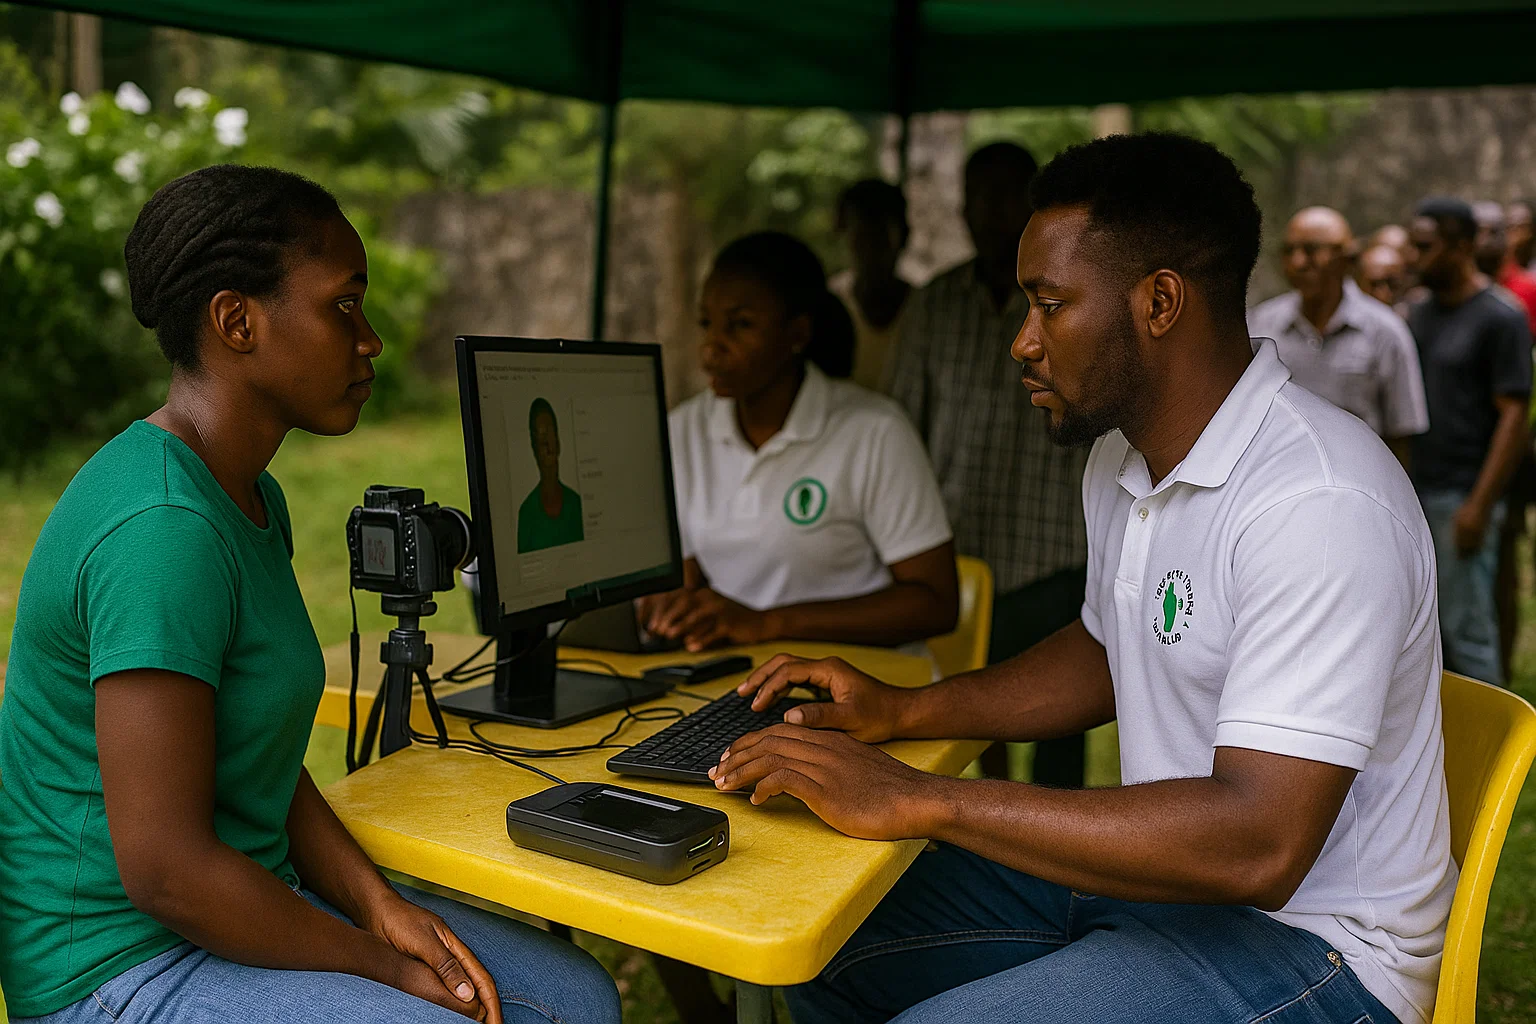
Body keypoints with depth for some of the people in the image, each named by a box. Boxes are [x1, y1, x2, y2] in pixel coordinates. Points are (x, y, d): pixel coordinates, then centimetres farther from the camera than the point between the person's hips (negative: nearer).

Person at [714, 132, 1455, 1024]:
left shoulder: (1320, 501, -27)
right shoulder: (1124, 459, 4)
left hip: (1305, 936, -8)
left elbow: (1257, 847, -33)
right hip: (1163, 866, 8)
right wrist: (904, 710, 5)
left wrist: (919, 800, -30)